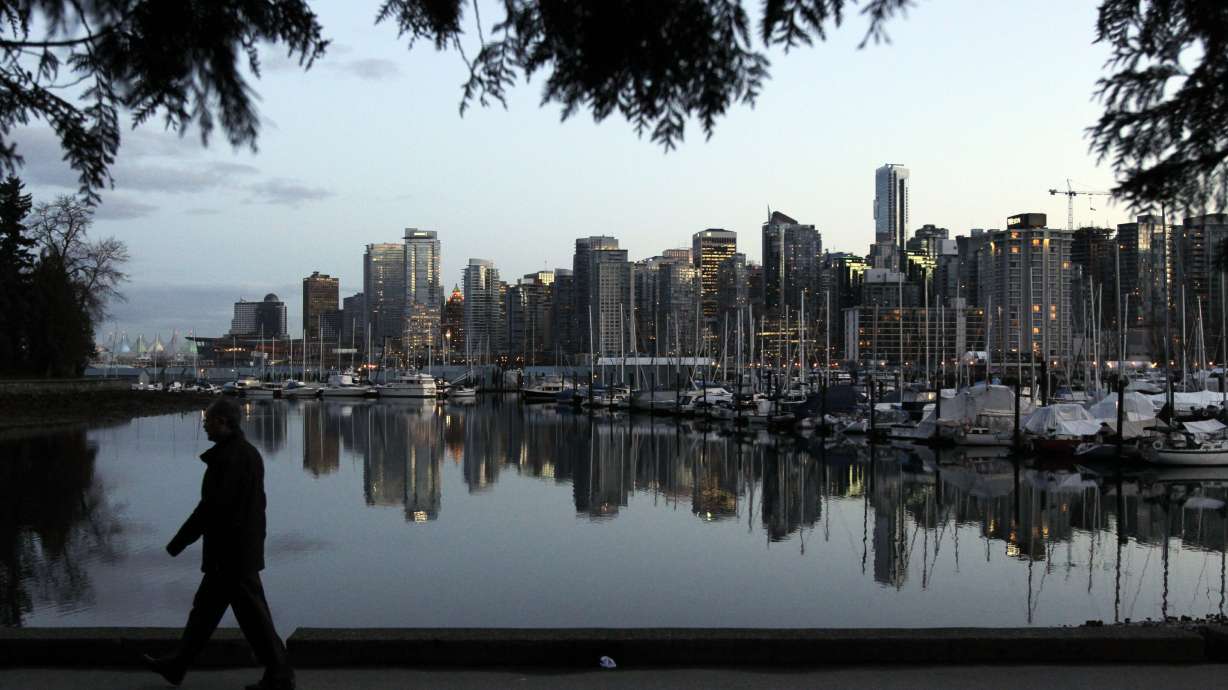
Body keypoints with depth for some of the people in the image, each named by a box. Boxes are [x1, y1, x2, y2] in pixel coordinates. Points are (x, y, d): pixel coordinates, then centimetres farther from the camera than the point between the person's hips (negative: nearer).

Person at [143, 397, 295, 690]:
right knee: (206, 605, 18)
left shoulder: (227, 457, -21)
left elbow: (212, 506, -22)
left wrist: (178, 542, -14)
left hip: (230, 552, -10)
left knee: (252, 613, -2)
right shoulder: (249, 452, 10)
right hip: (244, 548, 10)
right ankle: (177, 665, 30)